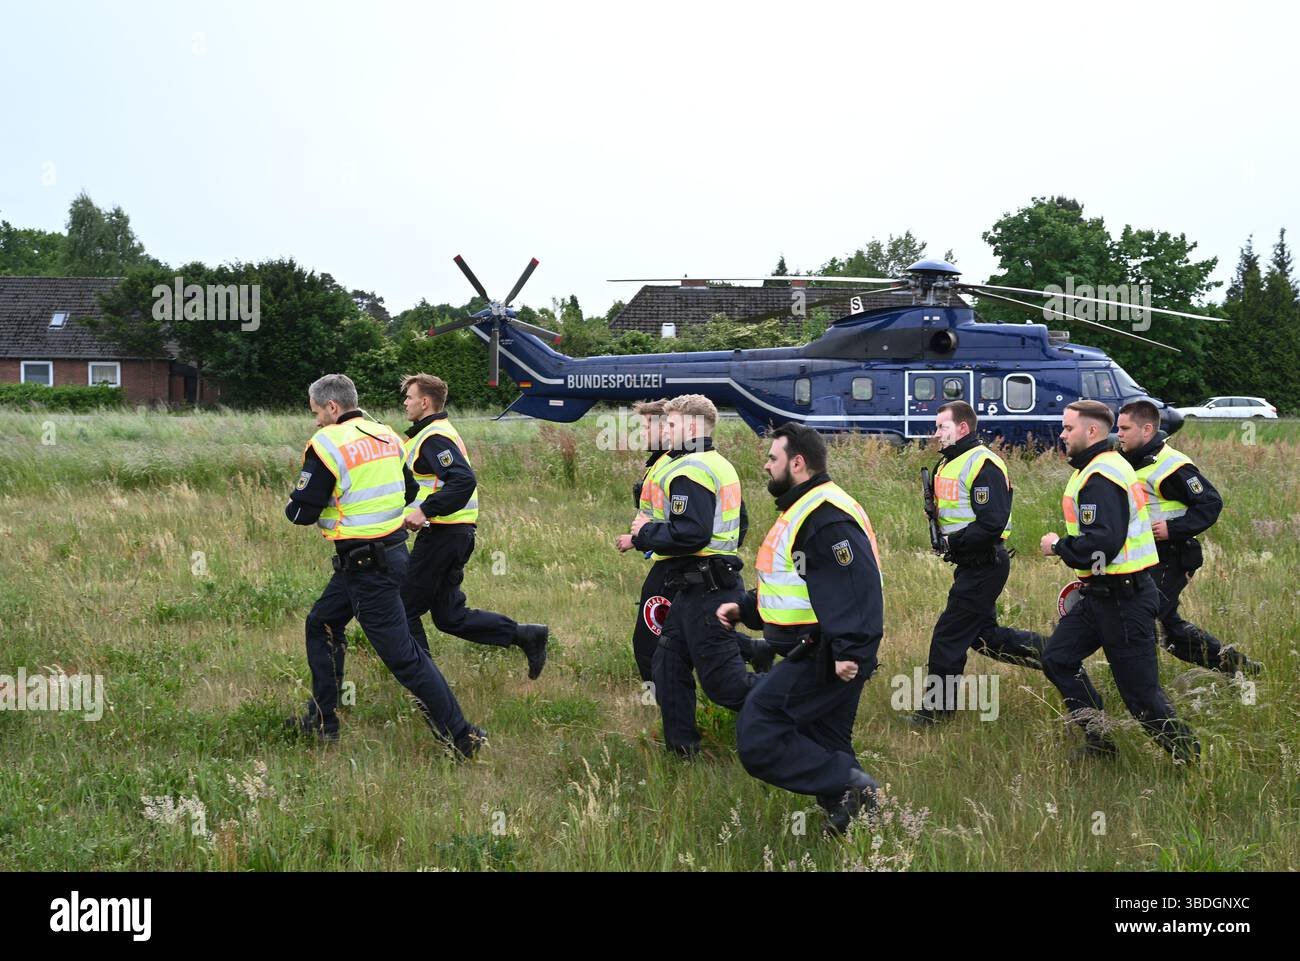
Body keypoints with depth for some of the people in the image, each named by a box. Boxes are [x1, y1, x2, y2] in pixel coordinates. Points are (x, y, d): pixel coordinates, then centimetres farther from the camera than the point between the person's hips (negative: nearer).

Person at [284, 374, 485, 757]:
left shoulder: (326, 444, -15)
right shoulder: (387, 435, 9)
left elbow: (302, 512, -13)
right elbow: (409, 492, 18)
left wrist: (294, 502, 9)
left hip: (365, 564, -9)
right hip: (393, 549, 9)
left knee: (402, 655, -6)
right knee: (321, 624, 22)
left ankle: (463, 738, -5)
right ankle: (322, 721, 27)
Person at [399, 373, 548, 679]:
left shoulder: (434, 438, -14)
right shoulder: (440, 432, 19)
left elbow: (463, 480, -27)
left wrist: (425, 511, -28)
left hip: (441, 535, -10)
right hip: (457, 533, 10)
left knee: (405, 609, 0)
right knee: (449, 616, 12)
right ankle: (525, 635, 7)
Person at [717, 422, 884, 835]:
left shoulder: (826, 517, -19)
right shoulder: (803, 509, 18)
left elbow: (856, 588, -28)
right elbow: (791, 585, 27)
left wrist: (849, 653, -32)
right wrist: (742, 608, 17)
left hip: (823, 659, -11)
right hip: (814, 655, 11)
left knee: (757, 737, -14)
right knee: (821, 749, 17)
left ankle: (848, 786, -13)